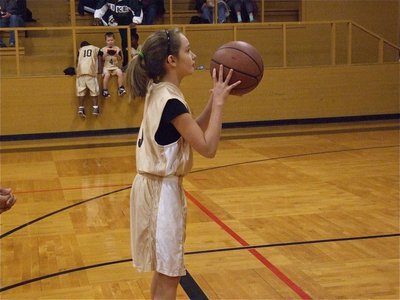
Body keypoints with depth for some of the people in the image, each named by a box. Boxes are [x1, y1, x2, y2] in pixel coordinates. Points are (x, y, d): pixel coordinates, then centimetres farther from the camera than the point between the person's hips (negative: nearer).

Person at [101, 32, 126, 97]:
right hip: (106, 67, -2)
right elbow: (101, 60, -3)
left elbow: (120, 59, 4)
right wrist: (105, 54, -16)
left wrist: (117, 54, -14)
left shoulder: (117, 49, 7)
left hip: (115, 67, 2)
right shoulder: (103, 49, 3)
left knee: (120, 73, -28)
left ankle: (121, 89, -18)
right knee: (107, 75, -32)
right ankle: (105, 91, -24)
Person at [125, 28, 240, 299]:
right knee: (169, 276, 2)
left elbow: (192, 132, 14)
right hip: (163, 190, -9)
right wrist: (219, 103, -15)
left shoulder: (159, 92, 7)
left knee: (163, 271, 21)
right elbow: (207, 147, -20)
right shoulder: (171, 100, -21)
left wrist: (214, 100, 5)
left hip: (155, 186, 9)